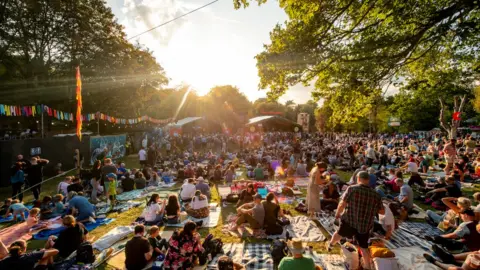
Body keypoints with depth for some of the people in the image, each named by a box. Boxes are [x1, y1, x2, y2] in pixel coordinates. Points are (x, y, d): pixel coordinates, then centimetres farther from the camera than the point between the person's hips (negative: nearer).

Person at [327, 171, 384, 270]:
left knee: (339, 233, 26)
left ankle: (330, 245, 50)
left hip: (349, 221, -1)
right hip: (365, 225, 1)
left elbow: (342, 204, -16)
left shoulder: (352, 189, -14)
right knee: (364, 247, 15)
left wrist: (337, 214, 1)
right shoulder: (376, 194, -3)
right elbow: (382, 211, 4)